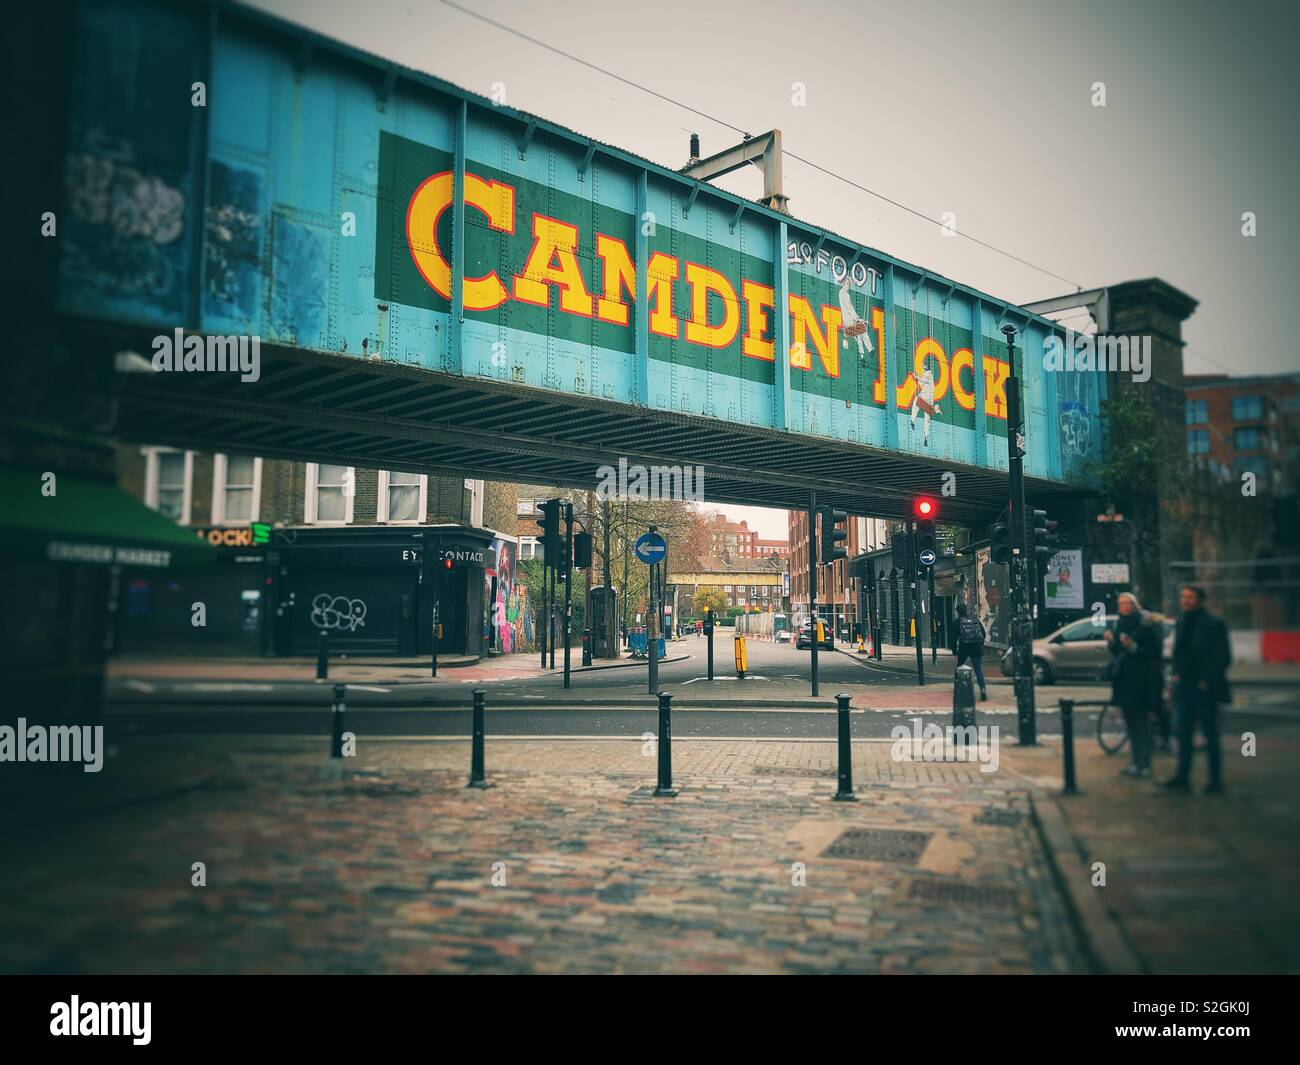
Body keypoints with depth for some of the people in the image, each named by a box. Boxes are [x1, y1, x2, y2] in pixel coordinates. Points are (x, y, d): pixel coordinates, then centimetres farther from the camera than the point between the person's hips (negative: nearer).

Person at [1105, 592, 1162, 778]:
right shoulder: (1118, 624, 13)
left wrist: (1133, 647, -23)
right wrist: (1111, 641, 0)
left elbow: (1154, 652, -12)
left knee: (1141, 722, -7)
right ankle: (1137, 761, 18)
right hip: (1124, 679, 7)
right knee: (1130, 721, 10)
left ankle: (1143, 764, -3)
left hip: (1142, 679, -7)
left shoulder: (1146, 624, -7)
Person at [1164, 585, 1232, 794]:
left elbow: (1223, 658, -11)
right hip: (1183, 686, 6)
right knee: (1183, 732, 7)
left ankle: (1216, 781, 13)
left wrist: (1207, 681, -14)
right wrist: (1176, 674, 9)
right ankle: (1182, 777, 14)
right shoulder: (1181, 623, 10)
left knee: (1210, 735, 4)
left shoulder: (1213, 624, -10)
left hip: (1204, 688, -6)